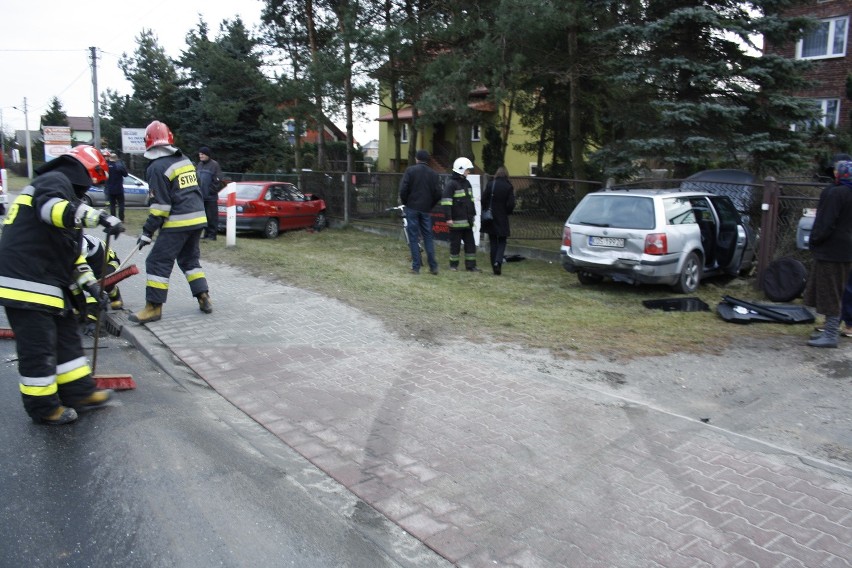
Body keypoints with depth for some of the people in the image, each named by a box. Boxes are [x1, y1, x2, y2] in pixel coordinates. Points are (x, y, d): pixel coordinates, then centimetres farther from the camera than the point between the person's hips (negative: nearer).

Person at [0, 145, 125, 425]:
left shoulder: (63, 189, 24)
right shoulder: (54, 181, -7)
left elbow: (70, 252, 24)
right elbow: (53, 208, -34)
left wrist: (91, 284, 19)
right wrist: (100, 217, -42)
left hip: (48, 281, 11)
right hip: (26, 282, -11)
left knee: (67, 337, 16)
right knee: (38, 348, 1)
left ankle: (79, 393, 27)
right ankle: (44, 408, 14)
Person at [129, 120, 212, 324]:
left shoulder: (157, 168, -11)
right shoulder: (185, 160, 13)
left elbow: (160, 205, -15)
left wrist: (148, 231, -10)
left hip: (178, 223, -8)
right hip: (198, 219, 8)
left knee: (158, 262, -1)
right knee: (190, 259, 19)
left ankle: (154, 307, 0)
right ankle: (204, 299, 16)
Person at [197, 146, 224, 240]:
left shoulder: (214, 165, -6)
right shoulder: (199, 165, 15)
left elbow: (218, 180, -10)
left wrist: (212, 190, -13)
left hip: (210, 196, -7)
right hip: (201, 196, 7)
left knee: (212, 216, -4)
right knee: (204, 215, 11)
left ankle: (212, 234, 1)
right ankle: (206, 233, 18)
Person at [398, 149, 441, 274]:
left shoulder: (410, 170, -3)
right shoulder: (433, 173, 5)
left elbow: (403, 189, -10)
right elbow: (438, 193, 1)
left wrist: (404, 202, 6)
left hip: (412, 208, -2)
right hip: (426, 210, 2)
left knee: (413, 237, 2)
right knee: (428, 237, 10)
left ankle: (416, 267, 1)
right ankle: (433, 266, 6)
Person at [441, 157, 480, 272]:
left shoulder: (466, 183, 15)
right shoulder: (451, 184, -11)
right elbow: (446, 202, -17)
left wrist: (473, 214, 22)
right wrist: (448, 218, -21)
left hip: (467, 220, 8)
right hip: (456, 221, -8)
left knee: (470, 243, 6)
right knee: (455, 243, 2)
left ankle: (471, 265, 11)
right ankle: (453, 264, 14)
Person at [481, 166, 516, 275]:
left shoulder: (490, 184, -5)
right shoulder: (509, 187, -7)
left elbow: (483, 200, -4)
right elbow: (511, 204, -9)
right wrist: (507, 212, 10)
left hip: (490, 218, 1)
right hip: (502, 219, -1)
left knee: (493, 242, 9)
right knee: (502, 242, 9)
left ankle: (495, 266, 10)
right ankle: (498, 261, -15)